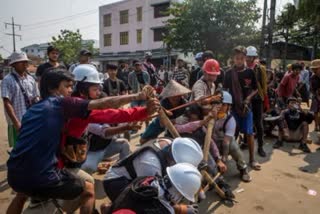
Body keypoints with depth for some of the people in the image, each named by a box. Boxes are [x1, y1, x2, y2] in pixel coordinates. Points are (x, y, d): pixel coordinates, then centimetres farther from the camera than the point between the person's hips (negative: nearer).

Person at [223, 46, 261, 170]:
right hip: (233, 106, 0)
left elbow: (255, 89, 5)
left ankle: (252, 159, 12)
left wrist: (248, 99, -11)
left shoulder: (250, 72, 0)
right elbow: (225, 89, 4)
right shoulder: (229, 73, 0)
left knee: (249, 133, 1)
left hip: (246, 106, 0)